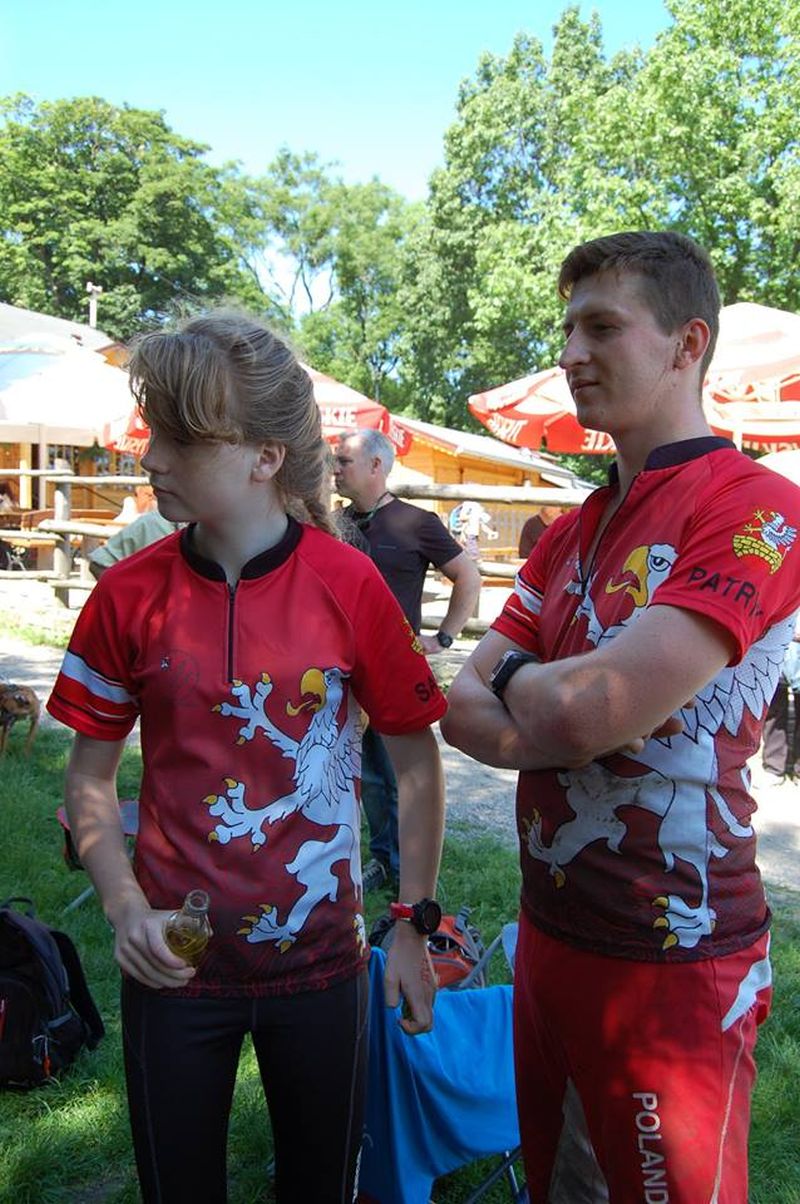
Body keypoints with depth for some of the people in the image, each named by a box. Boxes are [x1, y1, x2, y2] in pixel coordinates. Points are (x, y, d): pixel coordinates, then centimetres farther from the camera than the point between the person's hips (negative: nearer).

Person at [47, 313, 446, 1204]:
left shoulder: (350, 585, -13)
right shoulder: (130, 593, -8)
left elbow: (416, 762, -3)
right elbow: (90, 775, 2)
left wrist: (414, 926, -3)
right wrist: (125, 906, -12)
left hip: (319, 961, -1)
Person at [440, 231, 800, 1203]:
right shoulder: (572, 532, 10)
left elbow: (588, 710, -27)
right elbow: (461, 709, 4)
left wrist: (514, 681, -6)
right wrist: (557, 715, -16)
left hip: (670, 957, -7)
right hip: (550, 929, 8)